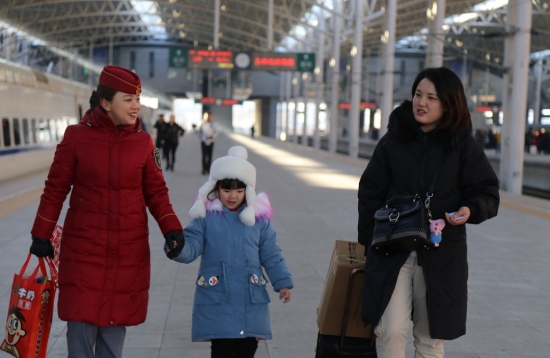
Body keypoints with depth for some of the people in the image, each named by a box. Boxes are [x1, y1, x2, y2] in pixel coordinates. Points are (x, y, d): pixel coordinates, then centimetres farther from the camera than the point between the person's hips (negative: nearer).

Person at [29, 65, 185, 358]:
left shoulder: (143, 141, 1)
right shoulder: (77, 136, -5)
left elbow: (156, 192, 5)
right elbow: (56, 189, 2)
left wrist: (171, 228, -10)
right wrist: (41, 234, 3)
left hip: (129, 252, 2)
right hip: (83, 248, -2)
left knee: (115, 322, 7)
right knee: (82, 321, -2)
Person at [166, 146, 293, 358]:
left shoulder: (259, 217, 3)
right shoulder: (206, 216, -2)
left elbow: (271, 255, 7)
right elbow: (191, 247, -9)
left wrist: (282, 282, 3)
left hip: (250, 301, 2)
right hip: (216, 301, -2)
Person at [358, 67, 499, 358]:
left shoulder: (464, 146, -1)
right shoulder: (393, 141, 3)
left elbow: (488, 193, 2)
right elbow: (370, 194, 8)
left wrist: (471, 210, -21)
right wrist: (368, 244, 5)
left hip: (441, 255, 0)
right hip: (391, 253, 1)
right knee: (390, 332, -8)